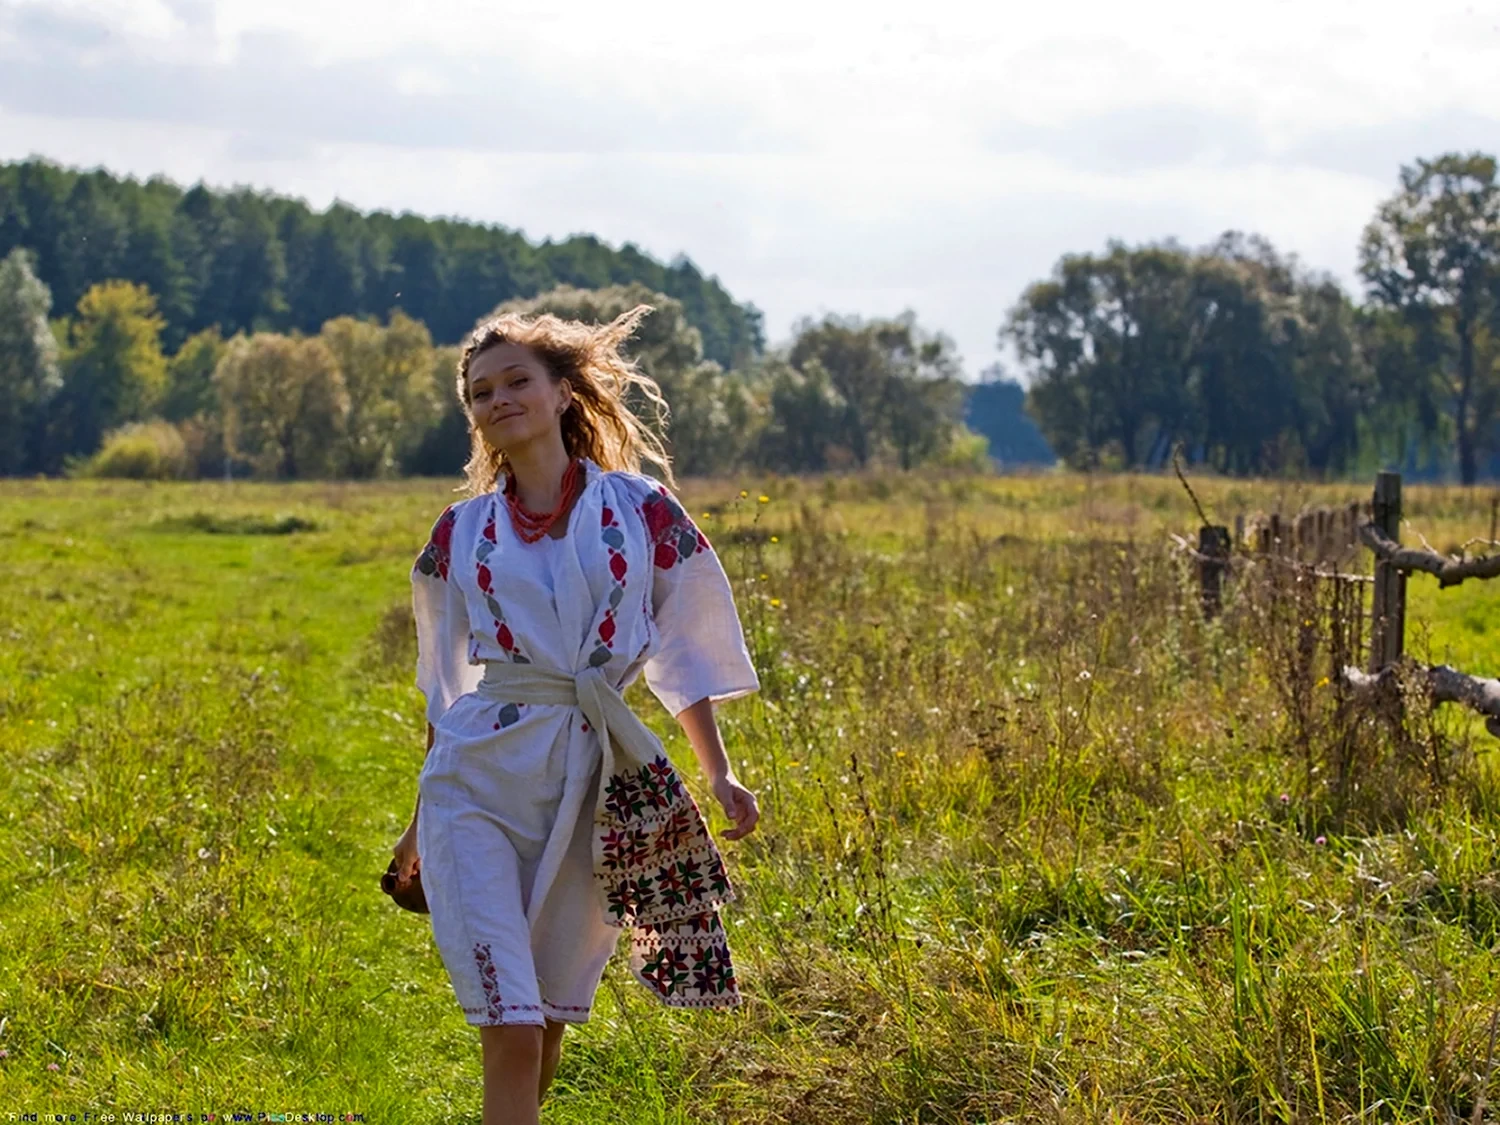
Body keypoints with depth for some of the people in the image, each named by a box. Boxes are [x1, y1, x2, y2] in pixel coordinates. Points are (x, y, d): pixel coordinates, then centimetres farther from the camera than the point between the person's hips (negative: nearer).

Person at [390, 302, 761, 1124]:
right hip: (481, 781, 0)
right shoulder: (462, 532, 8)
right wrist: (421, 820, 21)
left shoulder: (640, 510, 4)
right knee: (510, 1032, -11)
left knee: (549, 1023, 9)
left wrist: (720, 777, 1)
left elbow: (683, 656, 10)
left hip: (593, 789, 0)